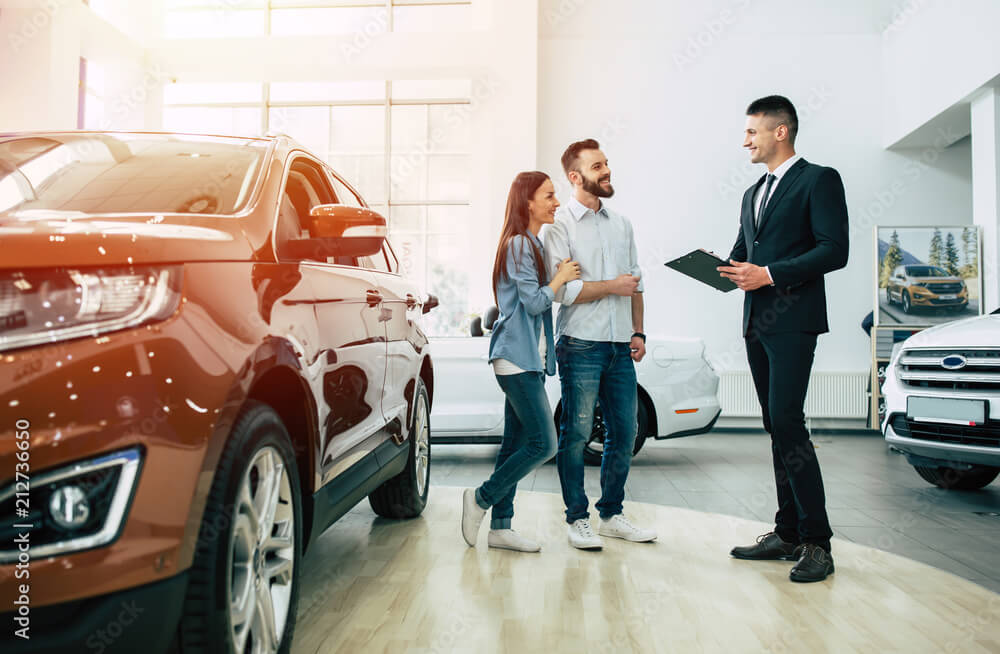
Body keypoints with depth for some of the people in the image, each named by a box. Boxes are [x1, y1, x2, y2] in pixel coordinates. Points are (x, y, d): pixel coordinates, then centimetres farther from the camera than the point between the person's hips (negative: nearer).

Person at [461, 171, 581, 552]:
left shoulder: (533, 244, 19)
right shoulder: (519, 244, -11)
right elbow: (534, 302, -16)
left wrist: (562, 277, 11)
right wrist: (561, 277, -2)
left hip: (529, 358, 10)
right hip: (517, 357, -10)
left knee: (517, 443, 9)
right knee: (543, 443, -10)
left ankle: (500, 527, 15)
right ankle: (481, 499, 5)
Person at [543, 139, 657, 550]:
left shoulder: (621, 224, 16)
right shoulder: (560, 225, -3)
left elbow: (634, 283, 19)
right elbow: (559, 289, -13)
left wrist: (638, 332, 9)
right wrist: (612, 286, -9)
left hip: (620, 347, 6)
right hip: (580, 346, -6)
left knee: (624, 433, 9)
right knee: (576, 434, -1)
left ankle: (611, 514, 23)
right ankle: (577, 519, 12)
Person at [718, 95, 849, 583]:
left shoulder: (818, 180, -2)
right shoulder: (753, 194, 22)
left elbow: (834, 251, -12)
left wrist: (770, 274, -17)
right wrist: (724, 269, 1)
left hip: (793, 319, -8)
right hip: (757, 322, 8)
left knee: (786, 421, -15)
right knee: (776, 427, 9)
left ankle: (817, 542, -6)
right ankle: (788, 533, 16)